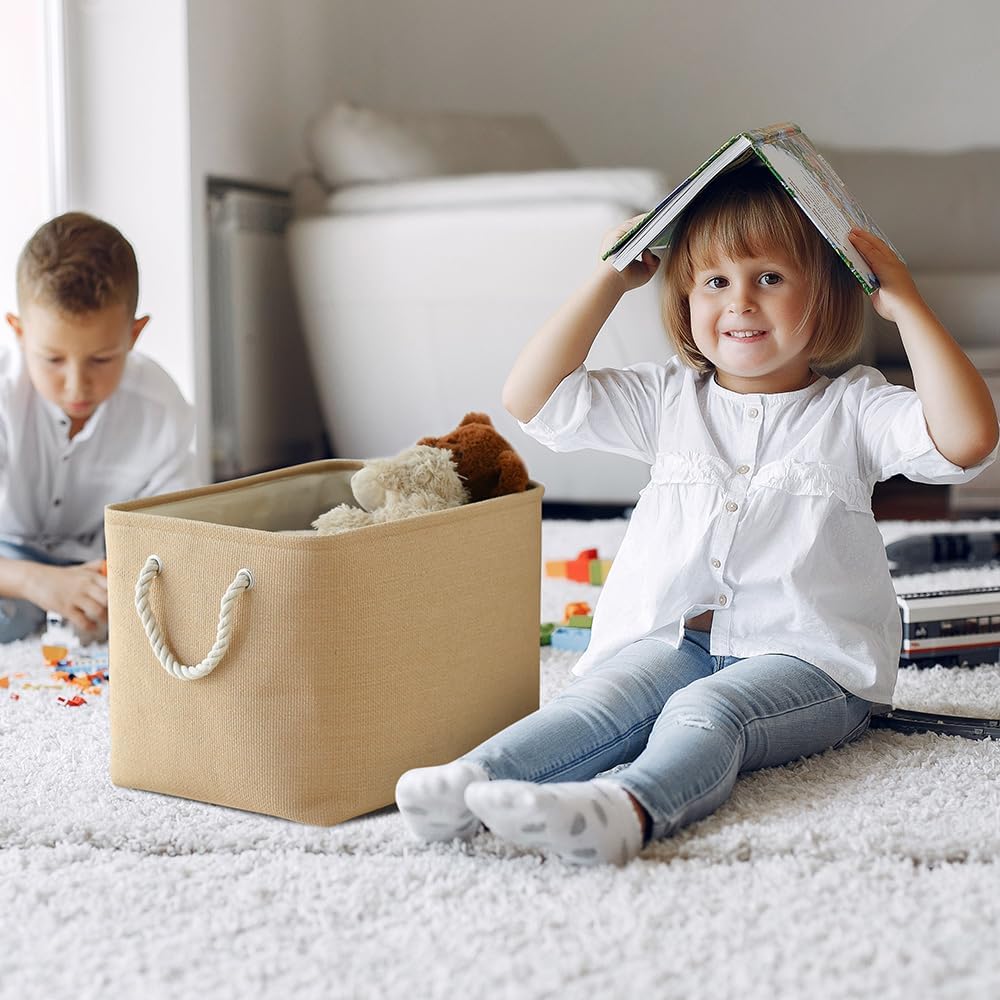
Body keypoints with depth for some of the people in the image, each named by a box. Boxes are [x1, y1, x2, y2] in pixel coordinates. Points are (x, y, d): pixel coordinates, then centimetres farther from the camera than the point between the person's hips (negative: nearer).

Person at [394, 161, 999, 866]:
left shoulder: (852, 409, 4)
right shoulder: (667, 400, 14)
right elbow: (530, 397, 9)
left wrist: (906, 305, -10)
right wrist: (609, 282, 6)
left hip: (804, 656, -3)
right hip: (674, 641, 4)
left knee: (705, 714, -34)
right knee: (604, 699, -27)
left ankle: (630, 808, -61)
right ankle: (472, 782, -48)